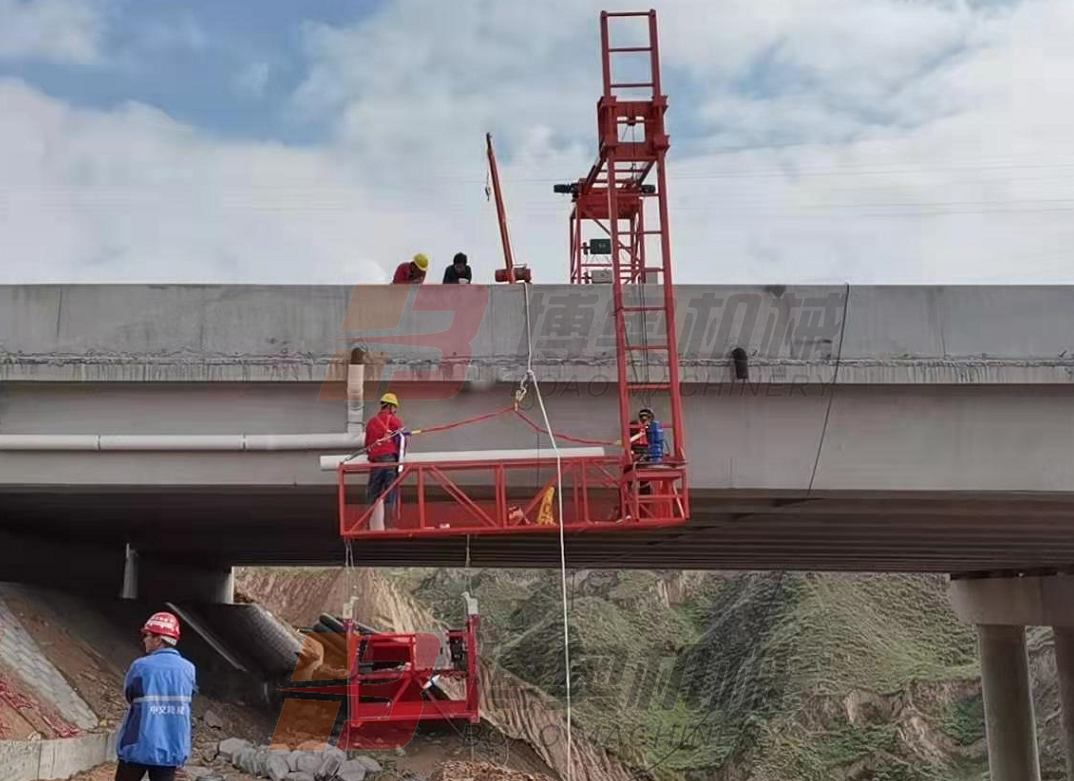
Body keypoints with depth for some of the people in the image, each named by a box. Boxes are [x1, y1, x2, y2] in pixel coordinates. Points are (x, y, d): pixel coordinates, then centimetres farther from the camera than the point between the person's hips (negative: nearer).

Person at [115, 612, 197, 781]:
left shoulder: (141, 667, -12)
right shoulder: (188, 669, -1)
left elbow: (129, 695, 3)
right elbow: (187, 700, 8)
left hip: (139, 747, -3)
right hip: (172, 749, 3)